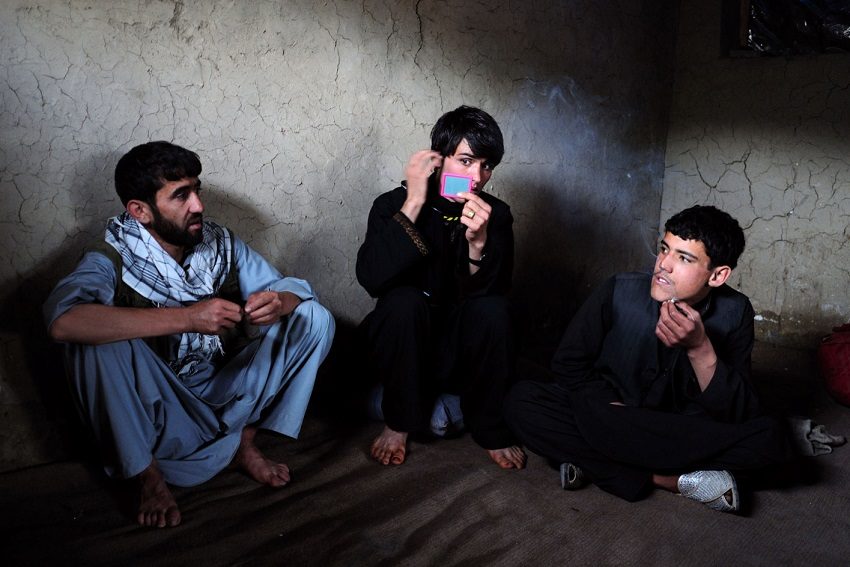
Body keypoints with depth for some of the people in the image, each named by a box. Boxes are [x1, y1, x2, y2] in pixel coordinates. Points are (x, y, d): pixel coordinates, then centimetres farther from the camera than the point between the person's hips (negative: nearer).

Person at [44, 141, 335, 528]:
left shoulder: (221, 244, -3)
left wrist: (279, 302, -29)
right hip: (157, 413, -4)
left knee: (314, 317, -9)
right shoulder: (112, 260, -16)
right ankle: (148, 476, -12)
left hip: (224, 395, 4)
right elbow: (62, 320, -37)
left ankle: (245, 443, 0)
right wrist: (187, 318, -43)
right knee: (99, 340, -31)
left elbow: (297, 289, -2)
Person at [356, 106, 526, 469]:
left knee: (493, 309, -26)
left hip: (463, 354, 2)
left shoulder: (496, 215, -4)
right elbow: (371, 279, -27)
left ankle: (490, 428, -7)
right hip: (402, 353, -1)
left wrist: (479, 241, -35)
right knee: (405, 300, -30)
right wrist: (413, 203, -29)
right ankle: (398, 424, -10)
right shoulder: (393, 205, -9)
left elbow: (493, 290, -16)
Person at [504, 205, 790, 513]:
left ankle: (596, 461, -23)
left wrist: (700, 349, -33)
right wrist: (615, 411, -20)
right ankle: (669, 478, -24)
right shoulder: (620, 292, -16)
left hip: (685, 433, 1)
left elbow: (737, 415, -18)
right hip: (607, 416, 0)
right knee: (521, 401, -26)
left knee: (768, 439, -29)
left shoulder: (734, 313, -13)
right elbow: (569, 363, -6)